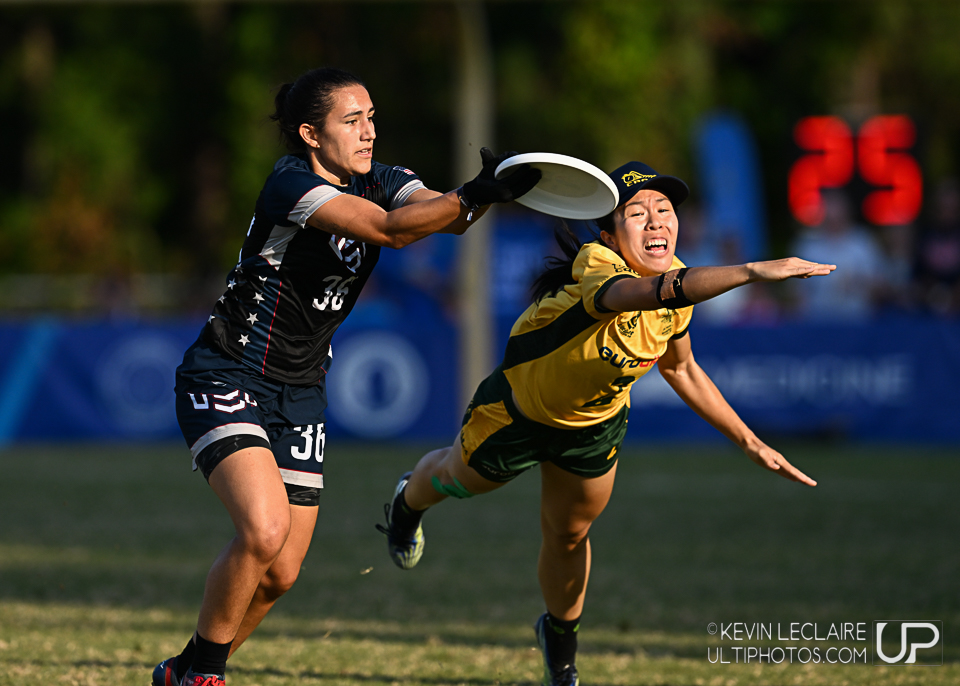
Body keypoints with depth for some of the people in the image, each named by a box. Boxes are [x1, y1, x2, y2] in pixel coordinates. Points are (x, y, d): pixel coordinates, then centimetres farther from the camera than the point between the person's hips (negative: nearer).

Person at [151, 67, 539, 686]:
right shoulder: (291, 185, -20)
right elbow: (388, 229, -32)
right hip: (226, 379, -7)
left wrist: (486, 191, -35)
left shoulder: (376, 180, 3)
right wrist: (475, 195, -42)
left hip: (301, 394, 8)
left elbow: (448, 213, -14)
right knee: (265, 529, -27)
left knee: (280, 574, 3)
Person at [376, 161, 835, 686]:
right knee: (457, 480, 25)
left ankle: (559, 634, 50)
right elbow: (655, 292, -68)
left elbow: (681, 370, 0)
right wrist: (752, 271, -81)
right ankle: (408, 503, 63)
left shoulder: (680, 281, -20)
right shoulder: (597, 270, -43)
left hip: (595, 426, 4)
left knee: (568, 535, 18)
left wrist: (749, 442, -2)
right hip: (518, 411, -4)